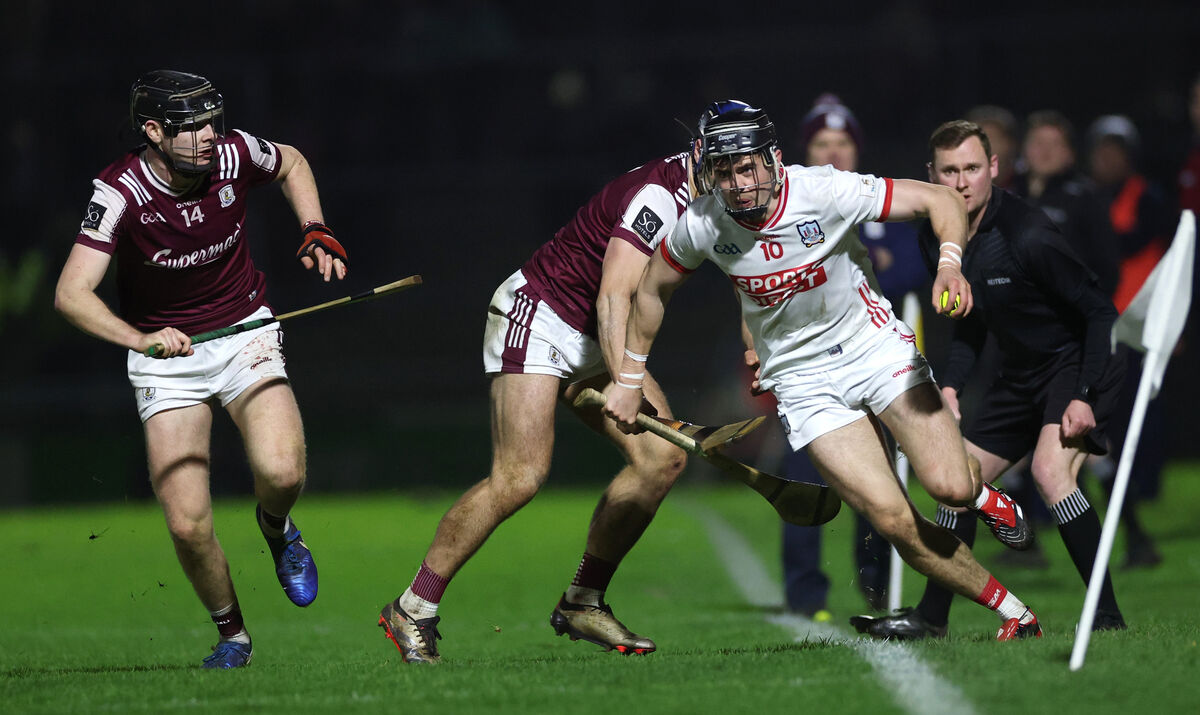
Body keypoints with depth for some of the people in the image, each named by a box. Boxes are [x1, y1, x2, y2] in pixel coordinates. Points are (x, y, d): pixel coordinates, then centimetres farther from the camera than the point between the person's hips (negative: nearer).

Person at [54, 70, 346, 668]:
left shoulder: (235, 154, -13)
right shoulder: (120, 192, -23)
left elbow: (291, 164, 13)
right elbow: (71, 294, -32)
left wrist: (316, 234, 0)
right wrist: (141, 339, -47)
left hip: (244, 334, 1)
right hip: (166, 353, -1)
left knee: (281, 472, -26)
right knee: (188, 526, -12)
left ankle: (276, 530, 11)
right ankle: (232, 635, 15)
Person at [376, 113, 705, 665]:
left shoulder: (691, 198, 6)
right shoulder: (658, 195, -23)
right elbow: (612, 297, -31)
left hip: (591, 339, 9)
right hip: (537, 315, -9)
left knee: (663, 457, -6)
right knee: (521, 475, -21)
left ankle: (582, 602, 4)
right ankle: (412, 610, -10)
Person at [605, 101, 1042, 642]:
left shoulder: (825, 191, -21)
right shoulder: (701, 226, -13)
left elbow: (940, 201, -15)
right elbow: (652, 290, 8)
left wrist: (949, 264, -34)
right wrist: (629, 379, 13)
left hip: (876, 347, -1)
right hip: (801, 379, 1)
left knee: (947, 487, -19)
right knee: (895, 522, -14)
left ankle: (982, 495, 20)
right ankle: (1015, 614, 0)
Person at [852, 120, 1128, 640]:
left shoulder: (1027, 237, -27)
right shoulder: (937, 237, -3)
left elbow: (1100, 312, -22)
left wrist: (1085, 397, -27)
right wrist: (952, 384, 3)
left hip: (1079, 361, -8)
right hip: (1021, 373, 8)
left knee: (1050, 469, -29)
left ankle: (1107, 615, -26)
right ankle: (931, 616, 24)